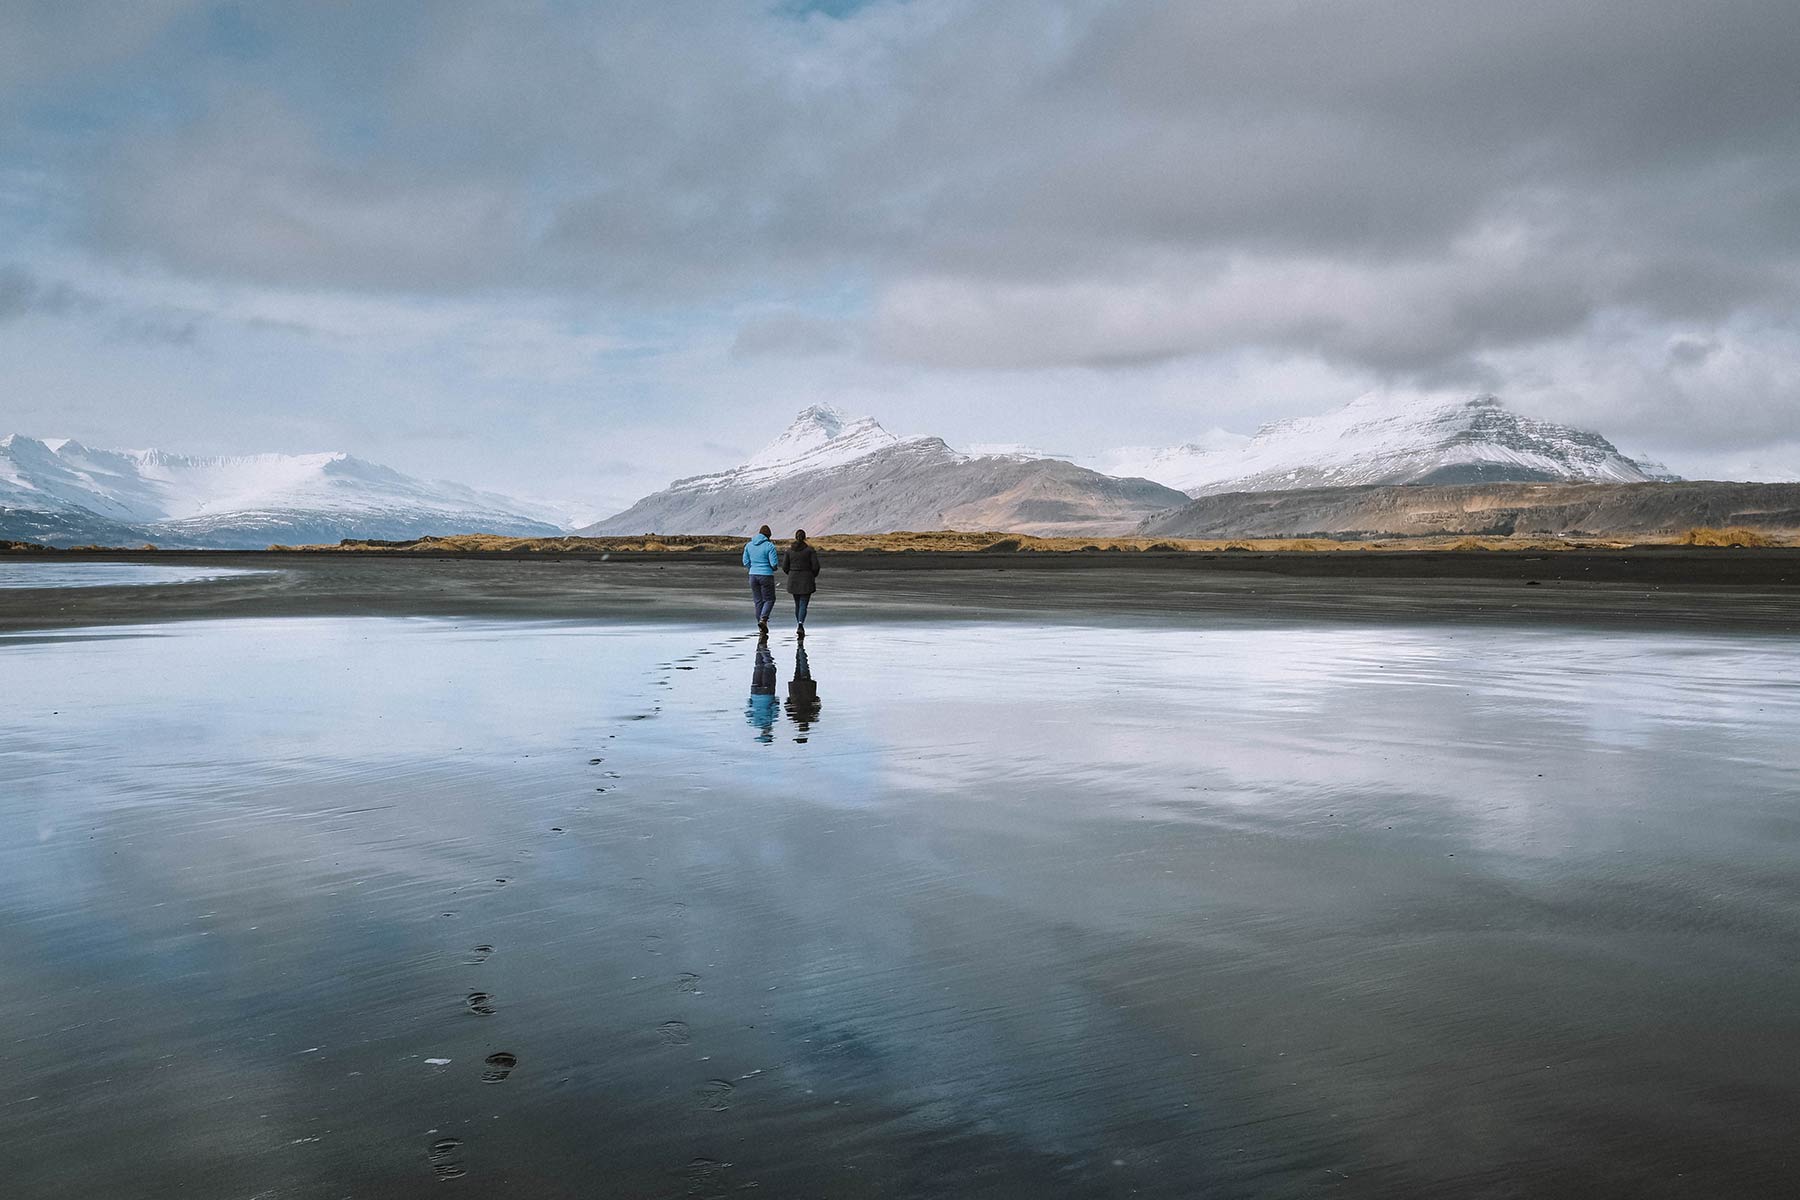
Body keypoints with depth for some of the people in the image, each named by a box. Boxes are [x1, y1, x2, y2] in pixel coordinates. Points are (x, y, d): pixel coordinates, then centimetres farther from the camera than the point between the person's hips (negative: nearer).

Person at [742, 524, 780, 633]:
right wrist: (773, 568, 8)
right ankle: (763, 619, -14)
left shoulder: (749, 545, 4)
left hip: (753, 575, 5)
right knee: (769, 599, 8)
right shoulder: (769, 546, -11)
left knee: (758, 601, 12)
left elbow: (746, 562, 5)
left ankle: (762, 627, 13)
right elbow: (774, 563, -14)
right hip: (766, 575, -5)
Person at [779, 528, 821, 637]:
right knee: (803, 604, -4)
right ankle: (800, 625, -24)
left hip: (793, 581, 3)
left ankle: (799, 625, 24)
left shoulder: (789, 550, 1)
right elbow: (815, 566, -9)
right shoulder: (810, 549, -5)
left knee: (797, 604, 17)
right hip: (806, 581, -3)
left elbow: (784, 567, 1)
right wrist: (813, 576, 11)